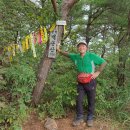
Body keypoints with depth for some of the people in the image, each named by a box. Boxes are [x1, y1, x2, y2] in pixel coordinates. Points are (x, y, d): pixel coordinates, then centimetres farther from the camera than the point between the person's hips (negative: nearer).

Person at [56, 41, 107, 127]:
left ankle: (90, 118, 22)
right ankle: (80, 117, 19)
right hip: (81, 82, 4)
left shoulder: (92, 56, -10)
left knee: (91, 100, 7)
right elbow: (67, 54, 17)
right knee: (79, 100, 5)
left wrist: (97, 72, -13)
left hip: (90, 81, -3)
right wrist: (59, 50, 2)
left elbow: (104, 62, -6)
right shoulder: (76, 56, 3)